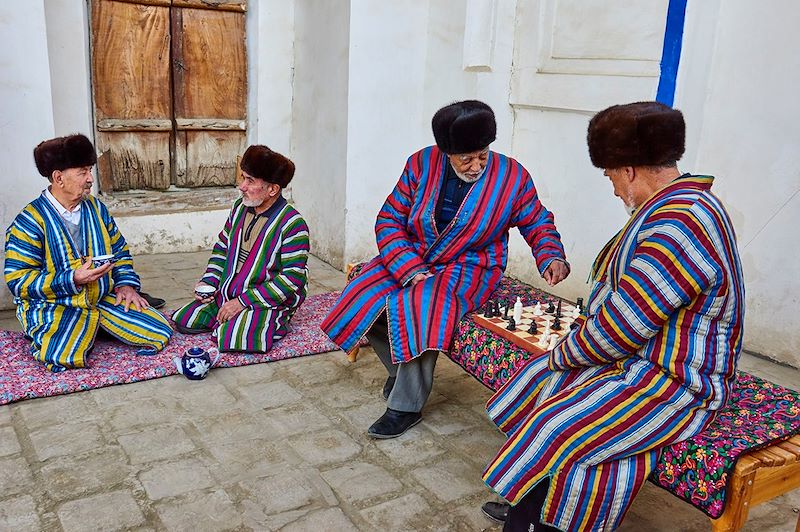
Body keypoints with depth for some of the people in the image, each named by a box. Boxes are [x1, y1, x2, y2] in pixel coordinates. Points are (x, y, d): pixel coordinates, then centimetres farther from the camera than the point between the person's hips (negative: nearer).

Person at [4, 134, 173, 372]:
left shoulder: (96, 207, 6)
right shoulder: (29, 222, -11)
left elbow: (119, 249, 18)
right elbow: (18, 281, -13)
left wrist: (126, 284, 1)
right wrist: (73, 279, -23)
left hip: (105, 297, 5)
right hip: (56, 307, -5)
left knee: (161, 333, -9)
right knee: (63, 359, -33)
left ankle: (94, 326, 13)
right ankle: (49, 337, 5)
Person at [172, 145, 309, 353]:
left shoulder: (292, 224, -19)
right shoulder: (240, 207, 4)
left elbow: (292, 279, -22)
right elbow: (222, 247, 18)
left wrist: (242, 302, -21)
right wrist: (208, 282, 1)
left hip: (267, 302, -7)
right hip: (225, 296, 7)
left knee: (230, 337, -29)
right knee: (180, 320, 1)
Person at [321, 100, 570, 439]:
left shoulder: (512, 176, -7)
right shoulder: (421, 164, -6)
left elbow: (537, 224, 8)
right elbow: (389, 220, -6)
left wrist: (551, 258, -13)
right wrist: (410, 269, -19)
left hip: (470, 267, -3)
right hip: (411, 258, 4)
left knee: (419, 306, -32)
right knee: (365, 300, -19)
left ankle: (406, 407, -16)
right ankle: (398, 368, 11)